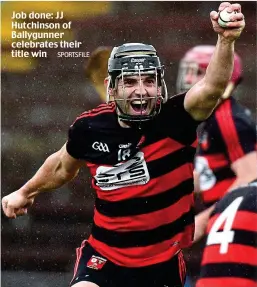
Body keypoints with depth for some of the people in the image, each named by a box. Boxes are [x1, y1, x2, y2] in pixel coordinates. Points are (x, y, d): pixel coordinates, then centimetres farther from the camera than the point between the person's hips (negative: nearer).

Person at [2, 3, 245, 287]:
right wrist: (25, 192, 32)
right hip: (104, 256, 0)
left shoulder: (174, 120, -15)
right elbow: (64, 166, 16)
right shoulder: (90, 127, -7)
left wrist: (226, 40, -53)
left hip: (164, 262, 0)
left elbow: (211, 87, -36)